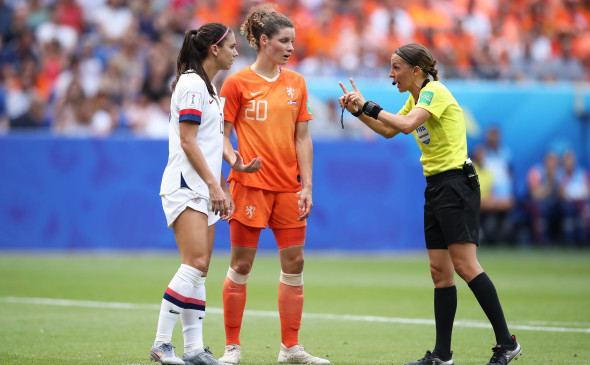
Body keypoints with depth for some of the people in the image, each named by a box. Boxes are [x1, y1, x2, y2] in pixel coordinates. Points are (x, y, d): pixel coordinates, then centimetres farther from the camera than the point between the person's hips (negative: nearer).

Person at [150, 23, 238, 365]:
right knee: (195, 264, -18)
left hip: (205, 190, 10)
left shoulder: (210, 88, 20)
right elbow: (187, 141, -15)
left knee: (199, 271, 4)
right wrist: (214, 185, -17)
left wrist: (223, 188, 19)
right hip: (186, 187, -10)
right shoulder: (191, 84, -9)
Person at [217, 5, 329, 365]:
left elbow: (302, 138, 10)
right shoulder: (237, 83, -3)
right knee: (241, 264, -1)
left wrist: (307, 186, 3)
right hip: (251, 185, -5)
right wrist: (235, 160, -21)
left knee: (294, 263, 4)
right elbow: (221, 134, -2)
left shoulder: (296, 83, 9)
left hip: (288, 186, 5)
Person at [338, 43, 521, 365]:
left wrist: (368, 105, -16)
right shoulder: (416, 97, 17)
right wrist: (358, 111, 14)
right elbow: (389, 130, 28)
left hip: (456, 183, -10)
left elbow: (406, 124, -26)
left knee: (464, 265, -15)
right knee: (440, 271, 5)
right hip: (435, 186, 10)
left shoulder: (435, 92, -11)